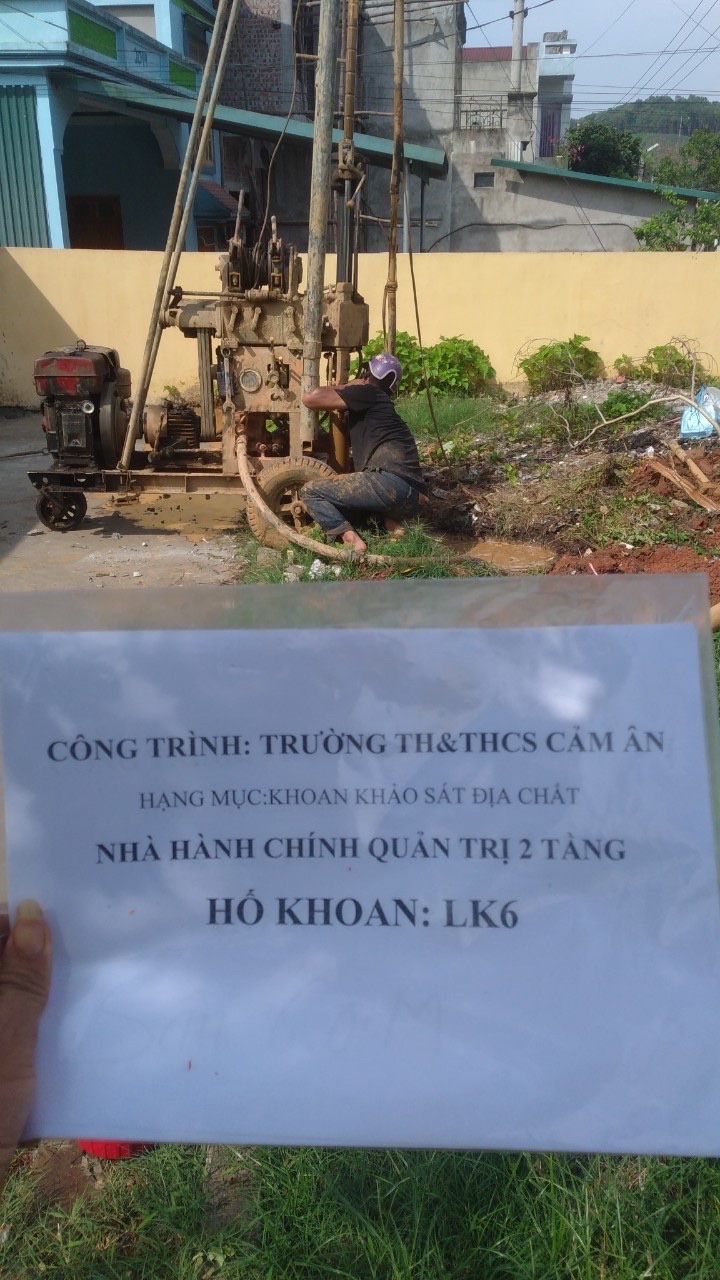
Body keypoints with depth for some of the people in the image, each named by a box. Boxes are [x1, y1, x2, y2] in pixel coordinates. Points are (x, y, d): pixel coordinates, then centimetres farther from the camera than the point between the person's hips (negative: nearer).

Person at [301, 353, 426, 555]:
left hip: (389, 481, -8)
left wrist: (346, 387, 16)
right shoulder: (380, 405, 32)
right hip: (411, 497, 8)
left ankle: (350, 539, -18)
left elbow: (310, 398, 1)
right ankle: (392, 524, 7)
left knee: (309, 492, 4)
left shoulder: (367, 393, 6)